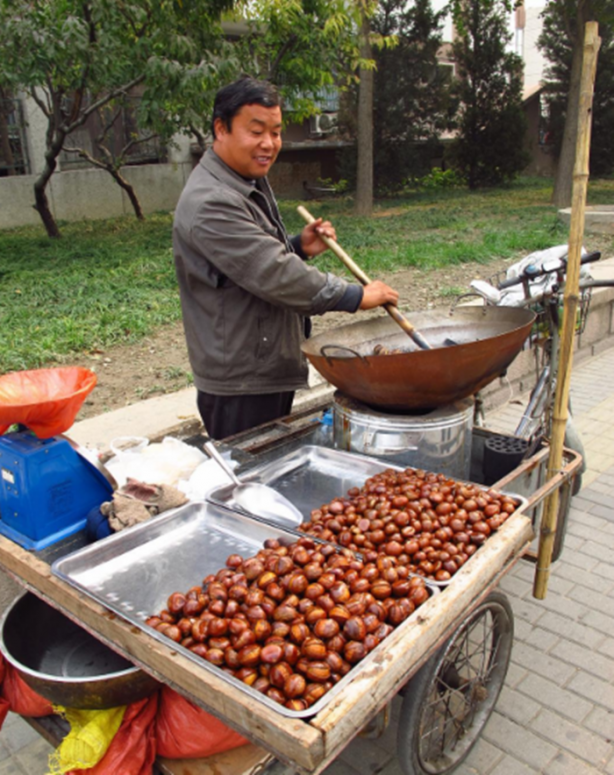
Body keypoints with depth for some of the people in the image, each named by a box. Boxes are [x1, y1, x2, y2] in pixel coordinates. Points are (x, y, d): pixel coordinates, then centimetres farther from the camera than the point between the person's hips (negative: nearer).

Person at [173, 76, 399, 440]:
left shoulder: (252, 184, 13)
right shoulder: (211, 204, -21)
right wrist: (355, 296, -20)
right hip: (240, 387, -10)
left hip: (271, 371, 10)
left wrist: (299, 248, 1)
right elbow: (273, 274, -26)